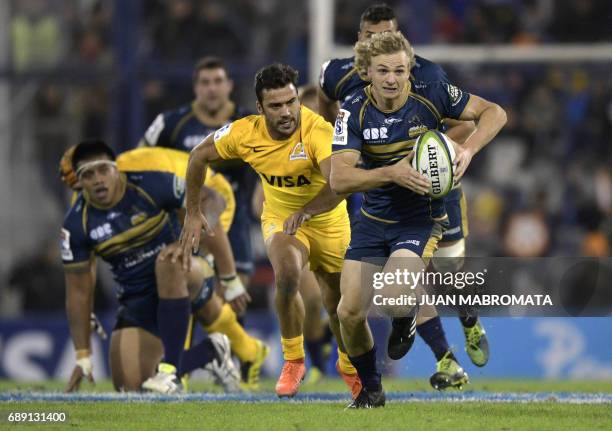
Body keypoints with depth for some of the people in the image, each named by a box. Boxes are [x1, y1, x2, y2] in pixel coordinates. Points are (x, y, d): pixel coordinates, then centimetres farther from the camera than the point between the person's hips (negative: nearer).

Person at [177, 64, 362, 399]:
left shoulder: (318, 131, -34)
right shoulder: (245, 133, -21)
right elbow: (199, 156, -2)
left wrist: (305, 211, -63)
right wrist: (193, 213, 1)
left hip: (328, 222, -1)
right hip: (279, 219, 1)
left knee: (339, 305, 11)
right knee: (287, 276, -30)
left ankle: (348, 365, 45)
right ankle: (293, 361, -7)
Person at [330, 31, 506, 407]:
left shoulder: (431, 97, -14)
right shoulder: (354, 112, -12)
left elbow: (494, 113, -5)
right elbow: (339, 179, -20)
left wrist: (467, 150, -22)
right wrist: (391, 173, -35)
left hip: (422, 218, -3)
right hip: (373, 220, 3)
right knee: (350, 313, -3)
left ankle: (448, 361, -3)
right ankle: (371, 390, 22)